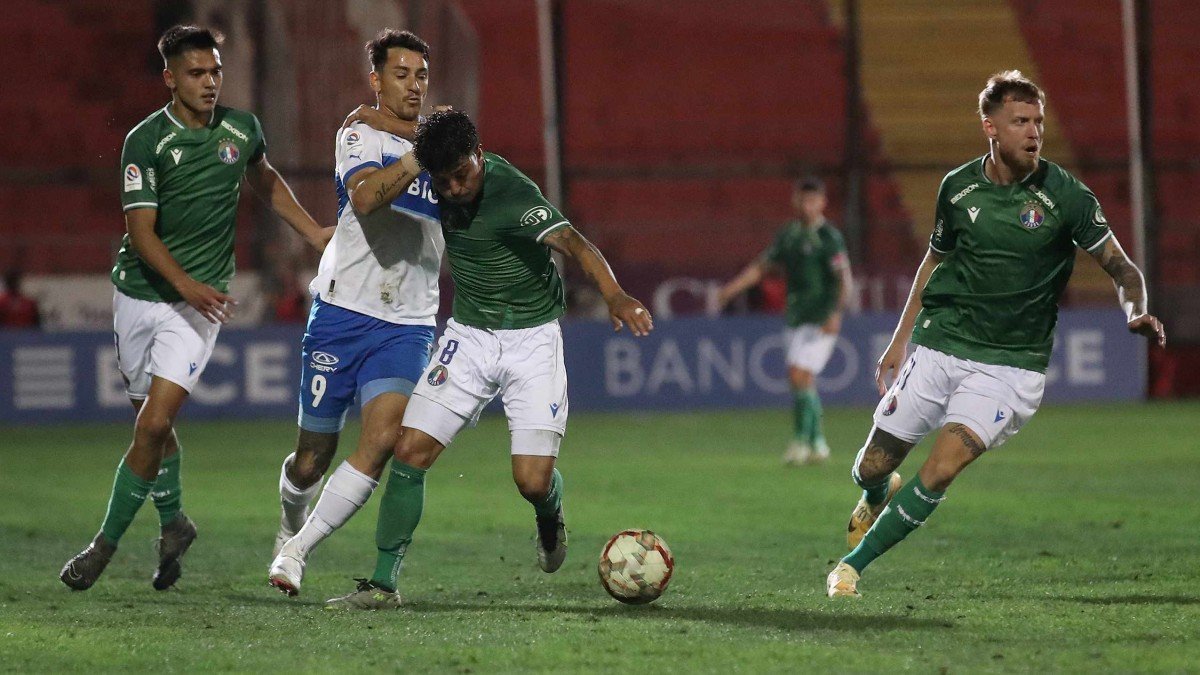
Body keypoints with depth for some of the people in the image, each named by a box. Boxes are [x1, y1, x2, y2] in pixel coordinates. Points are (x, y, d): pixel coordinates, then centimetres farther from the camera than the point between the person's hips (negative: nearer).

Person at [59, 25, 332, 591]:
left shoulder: (241, 130, 1)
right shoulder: (146, 140, -10)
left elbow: (264, 180, 24)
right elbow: (142, 230, -15)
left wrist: (314, 233, 21)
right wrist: (185, 283, -29)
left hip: (199, 301, 0)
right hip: (139, 291, 0)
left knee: (154, 422, -13)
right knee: (152, 423, 12)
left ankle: (106, 544, -3)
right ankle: (173, 522, 36)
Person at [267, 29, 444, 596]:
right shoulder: (360, 135, -4)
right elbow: (365, 196, -28)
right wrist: (422, 155, -35)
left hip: (408, 326, 3)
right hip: (342, 313, -3)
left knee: (383, 437, -20)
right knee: (314, 454, 4)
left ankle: (296, 552, -9)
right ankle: (291, 529, 38)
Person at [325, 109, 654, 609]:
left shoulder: (511, 193, -25)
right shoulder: (438, 183, -6)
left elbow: (573, 244, -41)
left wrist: (614, 296, -56)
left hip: (531, 338, -5)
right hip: (468, 336, 5)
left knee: (533, 480, -13)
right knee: (410, 453, -10)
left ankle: (550, 517, 25)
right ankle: (383, 582, -2)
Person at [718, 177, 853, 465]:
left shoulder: (829, 237, -10)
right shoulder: (788, 234, 12)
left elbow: (845, 278, -19)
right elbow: (761, 266, 19)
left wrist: (836, 312, -31)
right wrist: (730, 289, 10)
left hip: (820, 321, -7)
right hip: (796, 319, 7)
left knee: (799, 376, -15)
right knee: (804, 382, 9)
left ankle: (801, 441, -8)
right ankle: (817, 443, 19)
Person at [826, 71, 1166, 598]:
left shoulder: (1064, 195, -10)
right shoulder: (958, 187, 0)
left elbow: (1121, 267, -7)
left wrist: (1136, 313, -29)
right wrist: (900, 338, 14)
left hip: (1009, 365, -3)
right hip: (939, 346, 3)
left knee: (942, 469, -21)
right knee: (872, 469, 7)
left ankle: (854, 563, -4)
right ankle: (878, 498, 47)